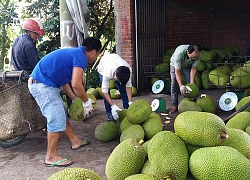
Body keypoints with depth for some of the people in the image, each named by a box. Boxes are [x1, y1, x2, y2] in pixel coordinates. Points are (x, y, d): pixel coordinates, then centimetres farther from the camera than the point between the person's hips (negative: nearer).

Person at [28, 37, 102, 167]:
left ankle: (75, 141, 33)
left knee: (62, 114, 19)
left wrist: (76, 100, 20)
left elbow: (64, 82, 18)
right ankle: (51, 157, 4)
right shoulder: (81, 56, -13)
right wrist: (86, 102, -7)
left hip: (40, 83, 11)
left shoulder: (74, 53, 16)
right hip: (43, 85, -11)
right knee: (57, 119, -7)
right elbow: (76, 85, -23)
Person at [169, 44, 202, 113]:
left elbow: (193, 68, -20)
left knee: (190, 83, -8)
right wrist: (181, 86, -46)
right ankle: (174, 104, -4)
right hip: (175, 64, -2)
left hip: (187, 66, 2)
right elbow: (177, 72, -39)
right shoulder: (179, 53, -44)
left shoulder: (198, 55, -34)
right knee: (174, 83, -10)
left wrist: (192, 83, -27)